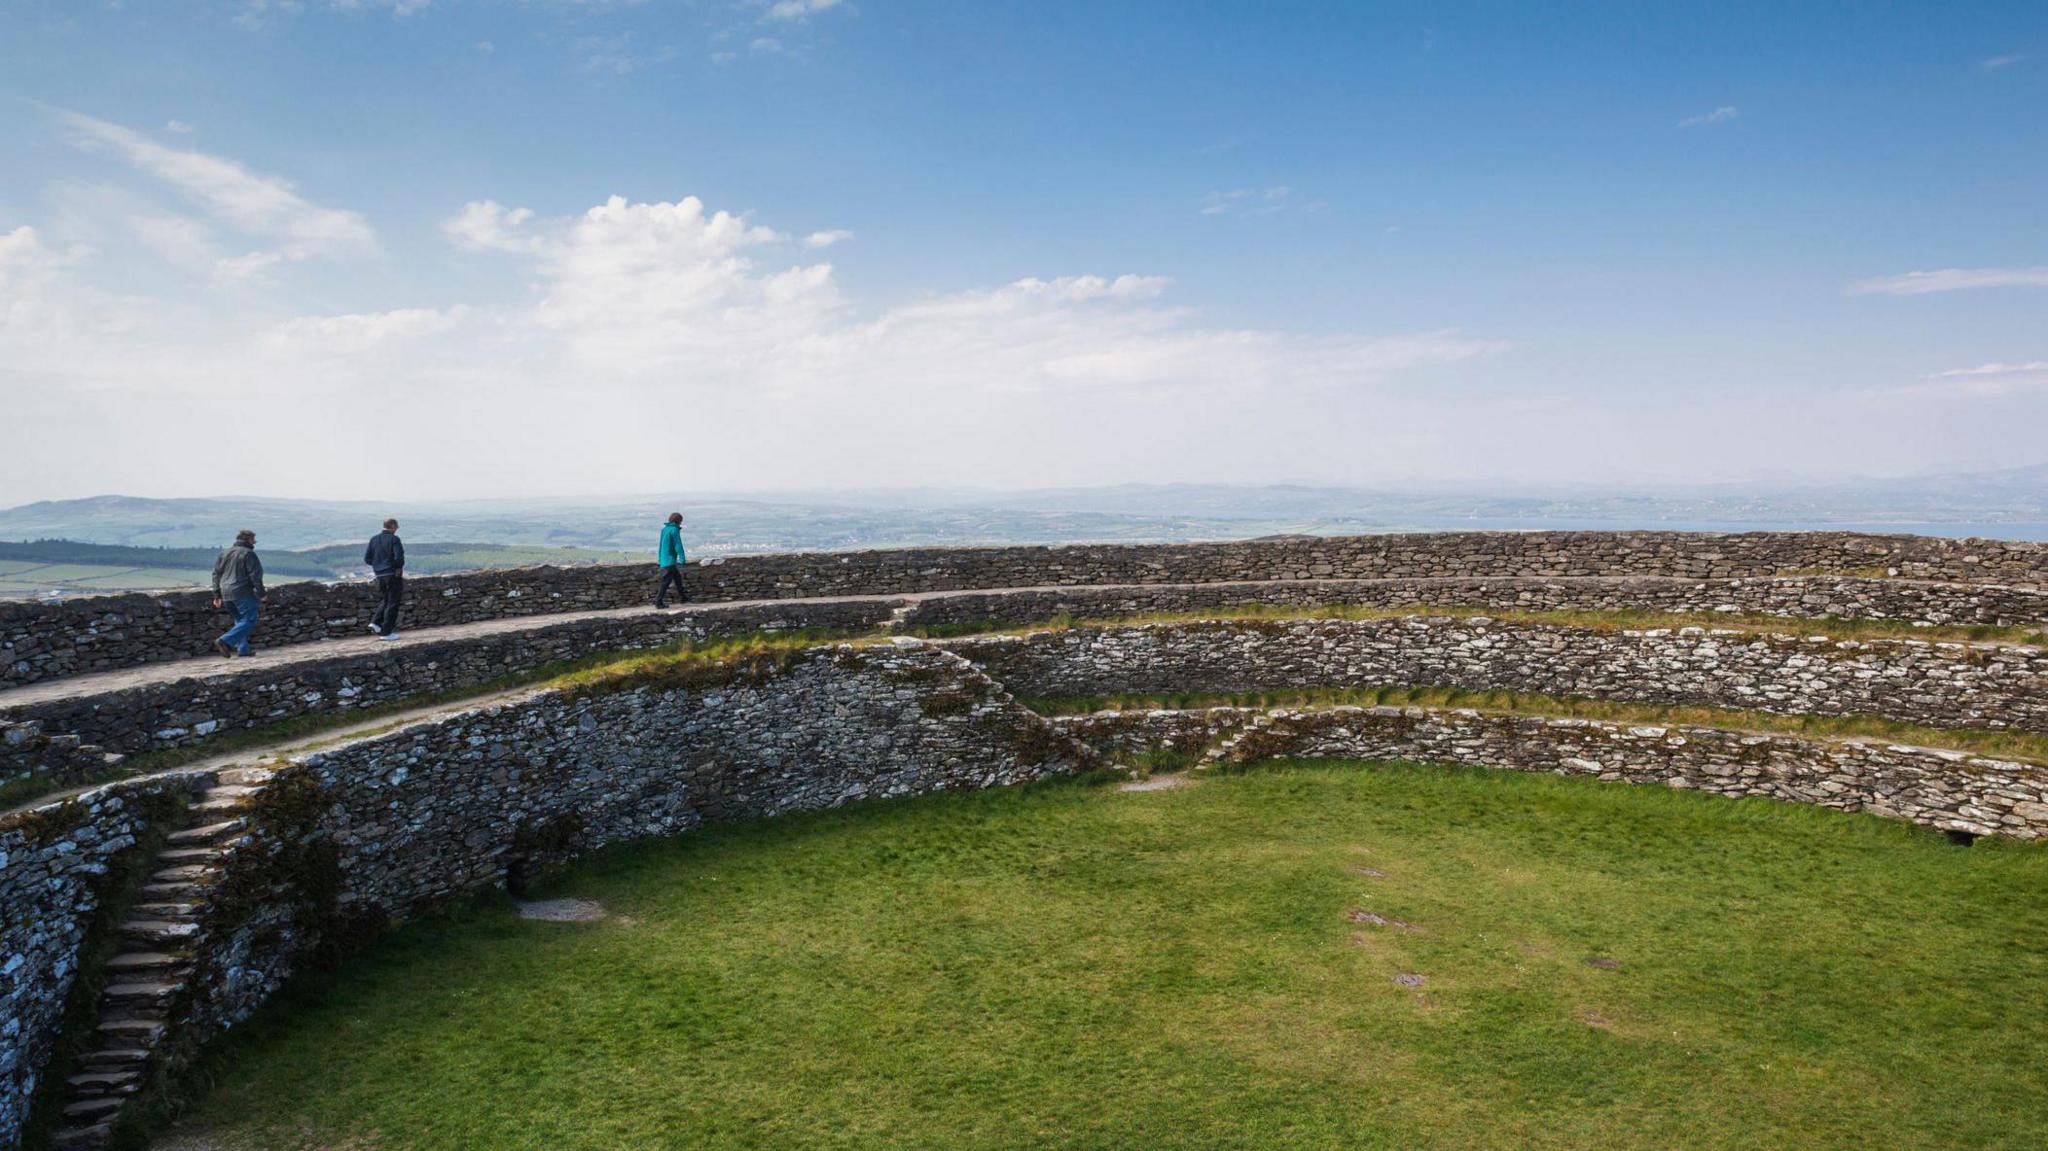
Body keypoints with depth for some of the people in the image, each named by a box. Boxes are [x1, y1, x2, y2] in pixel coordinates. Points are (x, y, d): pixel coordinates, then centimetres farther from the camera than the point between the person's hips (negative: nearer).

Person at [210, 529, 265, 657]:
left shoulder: (225, 553, 17)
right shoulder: (248, 554, -6)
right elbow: (255, 575, -11)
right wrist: (261, 594, -7)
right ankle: (225, 641, -20)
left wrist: (217, 595, 18)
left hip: (227, 594, 8)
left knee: (240, 621, 16)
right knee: (249, 621, -7)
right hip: (244, 593, -8)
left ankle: (243, 649, 10)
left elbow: (216, 573, 16)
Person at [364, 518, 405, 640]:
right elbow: (399, 557, -20)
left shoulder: (374, 539, 8)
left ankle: (375, 622, 4)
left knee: (384, 601, 23)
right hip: (393, 575, -6)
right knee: (392, 603, 1)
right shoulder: (394, 539, -10)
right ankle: (386, 632, 1)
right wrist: (400, 567, -2)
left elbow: (367, 558, 5)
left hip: (379, 575, 6)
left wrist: (378, 564, 17)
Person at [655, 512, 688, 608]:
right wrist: (682, 558, -18)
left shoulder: (664, 529, 13)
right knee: (666, 580, -8)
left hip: (664, 560, 9)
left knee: (677, 577, 20)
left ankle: (682, 597, 29)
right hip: (670, 560, -9)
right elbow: (678, 545, -17)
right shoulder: (674, 529, -11)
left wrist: (659, 558, 28)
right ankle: (658, 602, -10)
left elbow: (661, 544, 20)